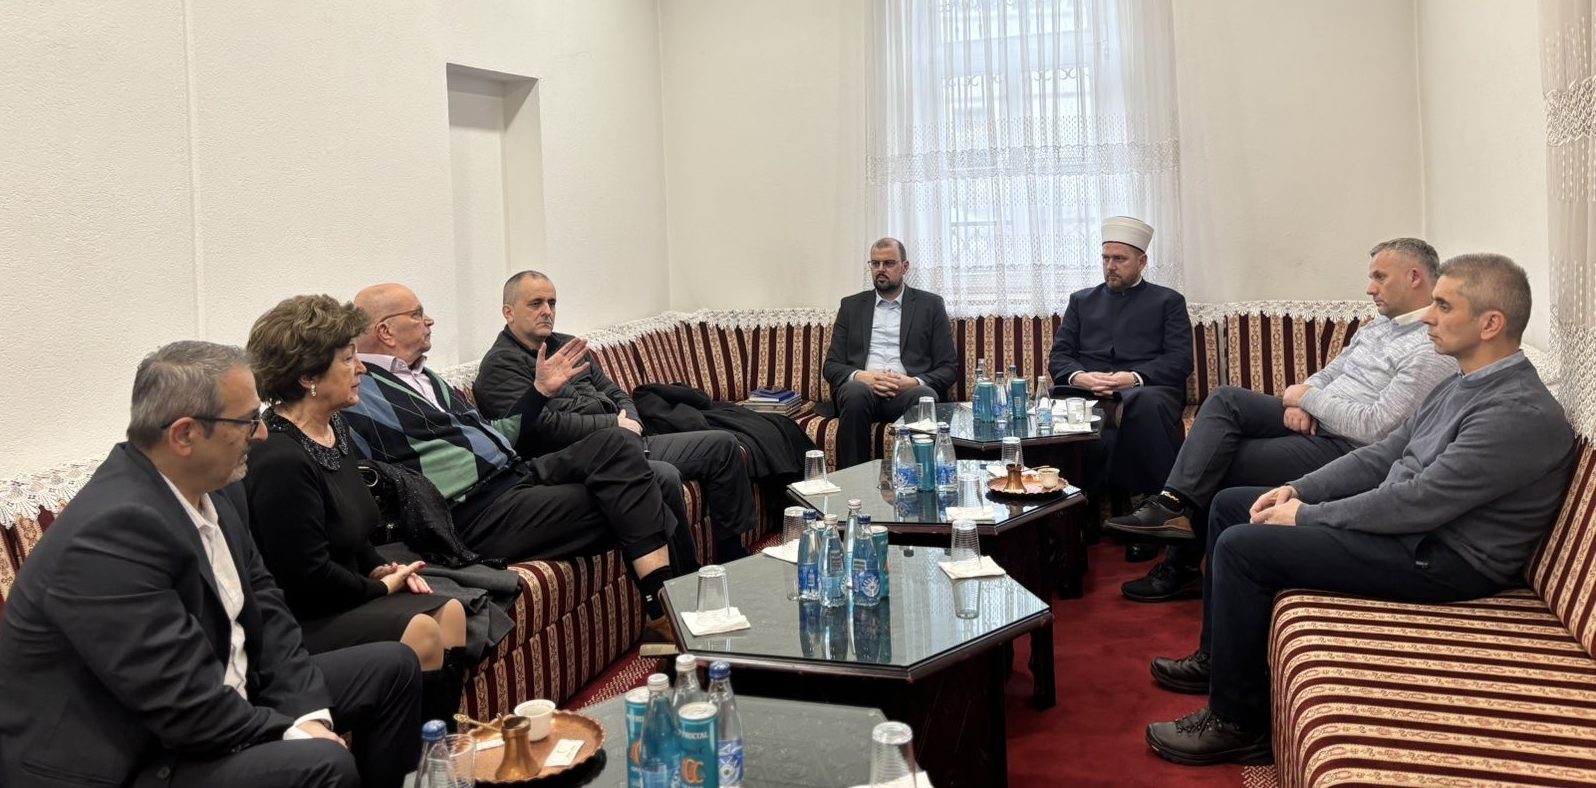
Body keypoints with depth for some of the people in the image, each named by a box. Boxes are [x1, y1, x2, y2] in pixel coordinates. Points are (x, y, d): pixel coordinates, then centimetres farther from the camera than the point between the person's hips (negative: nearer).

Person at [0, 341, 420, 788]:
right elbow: (190, 710, -28)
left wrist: (309, 711, -8)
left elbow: (262, 602, 6)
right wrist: (301, 731, -14)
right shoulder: (113, 531, -28)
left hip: (210, 696, 9)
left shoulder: (212, 486, -1)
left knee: (391, 667, 10)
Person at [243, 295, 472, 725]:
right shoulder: (279, 459, -24)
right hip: (299, 616, -10)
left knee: (450, 611, -7)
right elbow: (306, 574, -23)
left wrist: (379, 567, 3)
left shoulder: (335, 428, 7)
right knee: (419, 633, -22)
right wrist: (380, 586, -9)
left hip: (344, 593, 10)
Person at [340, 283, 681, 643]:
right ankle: (665, 610, -15)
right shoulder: (356, 396, -4)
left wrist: (542, 389, 23)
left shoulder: (424, 378, 23)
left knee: (615, 443, -16)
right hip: (479, 513, -8)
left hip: (520, 472, 8)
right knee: (621, 504, -21)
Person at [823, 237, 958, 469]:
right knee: (855, 393, -36)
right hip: (863, 388, 1)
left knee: (925, 398, -36)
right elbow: (831, 365, 14)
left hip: (908, 390, -1)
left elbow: (949, 368, 10)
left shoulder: (930, 305, 15)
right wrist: (861, 376, -9)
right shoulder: (851, 306, 20)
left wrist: (914, 382, -11)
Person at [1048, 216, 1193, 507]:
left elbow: (1180, 360, 4)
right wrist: (1077, 376, -9)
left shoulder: (1168, 301, 18)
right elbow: (1058, 356, 16)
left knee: (1148, 402, -41)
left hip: (1146, 390, -2)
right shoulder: (1081, 300, 26)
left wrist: (1134, 378, -14)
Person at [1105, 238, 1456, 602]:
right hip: (1314, 420, 9)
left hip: (1344, 447, -9)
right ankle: (1175, 504, -18)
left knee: (1217, 466, -13)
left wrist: (1309, 397, -12)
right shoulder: (1381, 324, 14)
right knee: (1224, 399, -12)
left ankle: (1182, 565, 1)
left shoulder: (1433, 350, -17)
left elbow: (1374, 427, -24)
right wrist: (1300, 402, -4)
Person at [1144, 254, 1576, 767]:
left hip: (1441, 560, -10)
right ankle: (1218, 657, 22)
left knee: (1242, 547, -19)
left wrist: (1306, 517, -17)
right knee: (1230, 505, 10)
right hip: (1401, 520, 10)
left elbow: (1418, 503, -27)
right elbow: (1384, 454, 12)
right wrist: (1299, 490, 0)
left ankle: (1237, 724, -7)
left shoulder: (1520, 413, -24)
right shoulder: (1464, 384, 8)